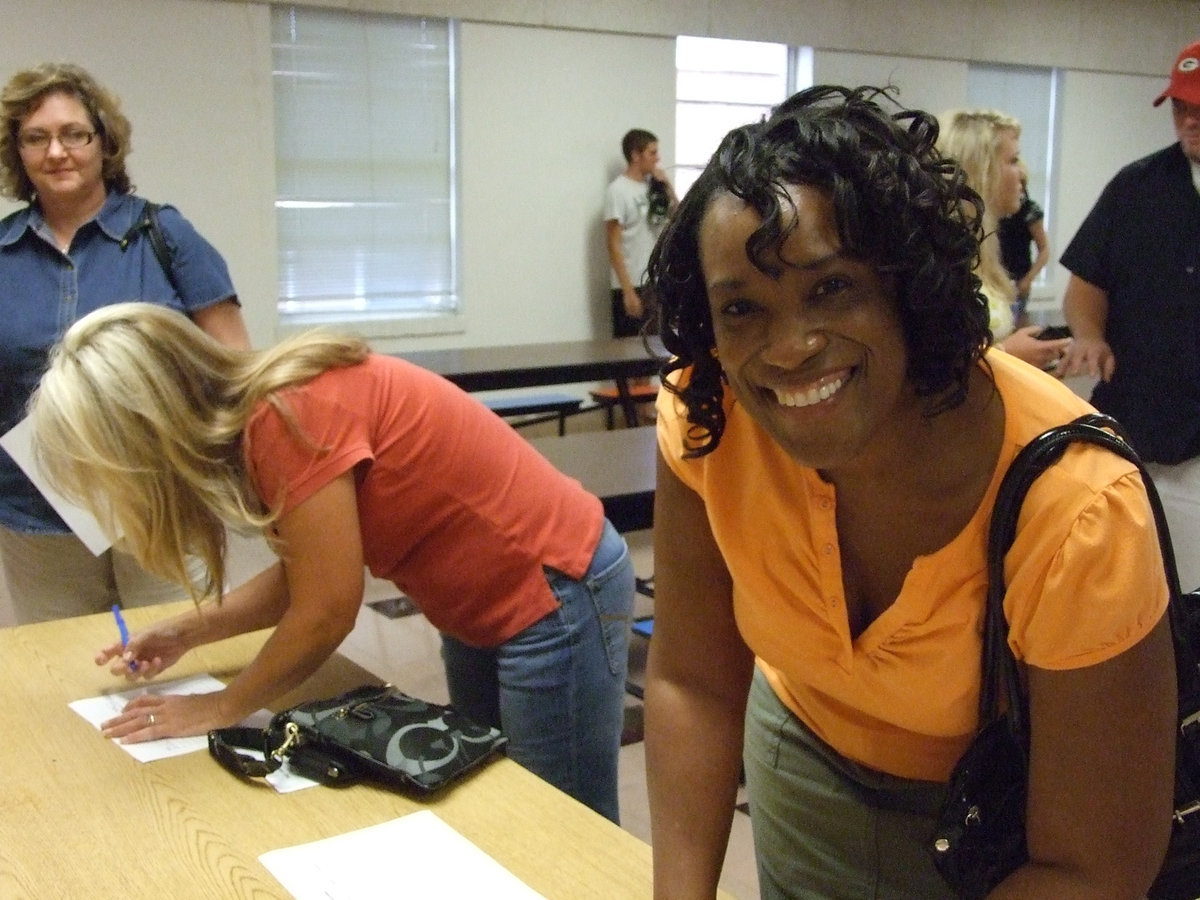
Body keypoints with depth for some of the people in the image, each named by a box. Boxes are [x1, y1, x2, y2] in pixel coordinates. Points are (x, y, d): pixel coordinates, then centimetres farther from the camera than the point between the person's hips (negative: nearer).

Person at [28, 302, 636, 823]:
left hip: (554, 595, -9)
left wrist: (220, 709, -8)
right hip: (484, 604, 9)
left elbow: (324, 613, -23)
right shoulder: (259, 415, -1)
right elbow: (304, 570, 10)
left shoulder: (290, 416, -28)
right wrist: (184, 633, 4)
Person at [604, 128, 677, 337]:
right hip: (633, 287, -6)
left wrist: (667, 187, 3)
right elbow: (613, 246, -12)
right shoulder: (618, 190, -9)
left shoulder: (654, 185, 9)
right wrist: (628, 291, -17)